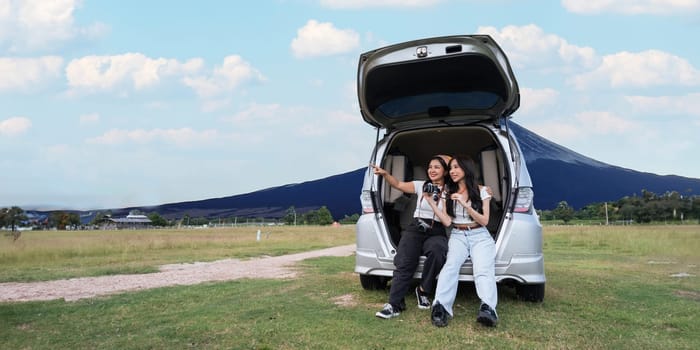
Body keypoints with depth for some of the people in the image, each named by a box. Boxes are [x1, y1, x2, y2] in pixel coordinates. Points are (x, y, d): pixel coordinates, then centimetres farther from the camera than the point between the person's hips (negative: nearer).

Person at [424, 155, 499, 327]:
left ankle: (487, 308, -54)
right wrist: (431, 202, -4)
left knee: (483, 269, -31)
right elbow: (447, 221, 4)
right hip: (457, 236, 2)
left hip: (480, 236, -1)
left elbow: (484, 221, 0)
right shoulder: (449, 194, 13)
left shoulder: (482, 191, 6)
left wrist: (465, 205, -13)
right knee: (451, 265, -30)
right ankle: (440, 307, -48)